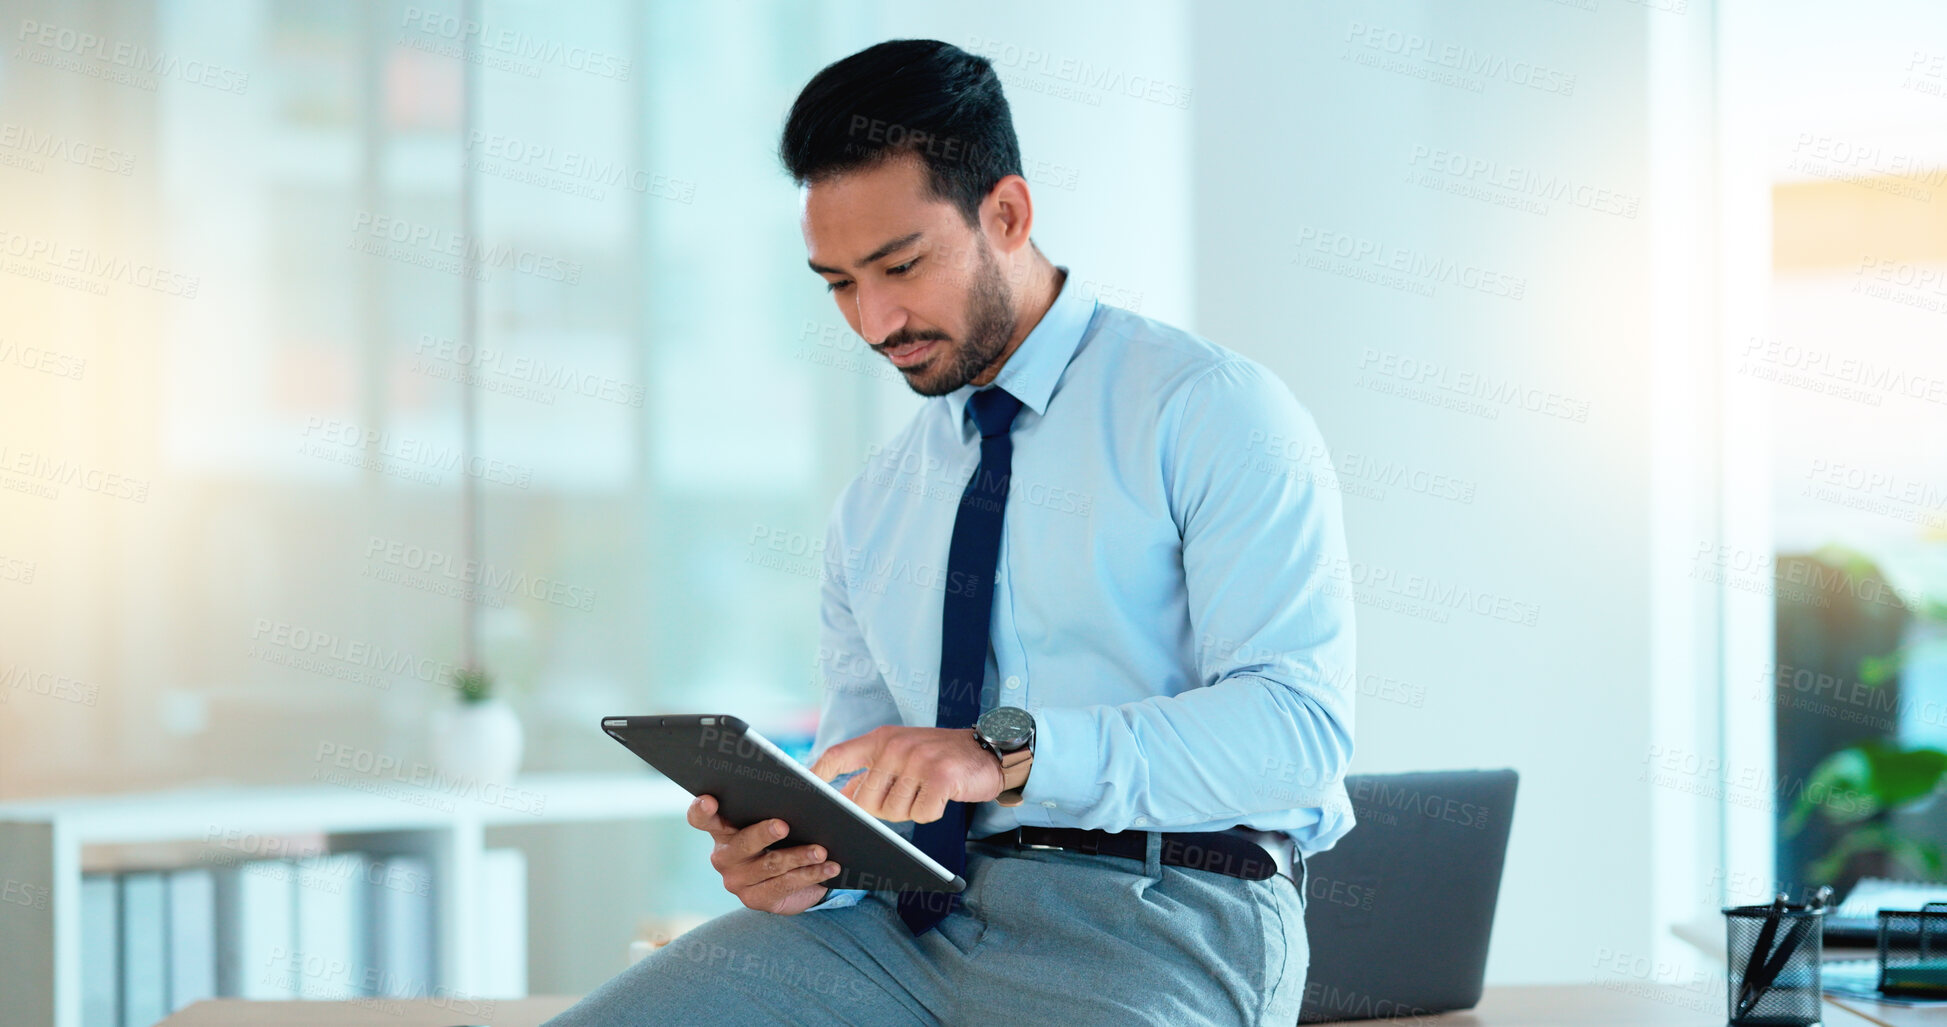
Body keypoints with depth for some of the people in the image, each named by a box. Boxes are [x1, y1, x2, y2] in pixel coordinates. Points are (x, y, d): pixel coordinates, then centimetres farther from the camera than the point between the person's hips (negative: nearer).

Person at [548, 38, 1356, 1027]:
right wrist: (794, 852, -5)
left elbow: (1299, 719, -12)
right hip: (916, 911, 6)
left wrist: (1011, 752, -23)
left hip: (1159, 918, -6)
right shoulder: (874, 506, 21)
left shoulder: (1213, 410, 0)